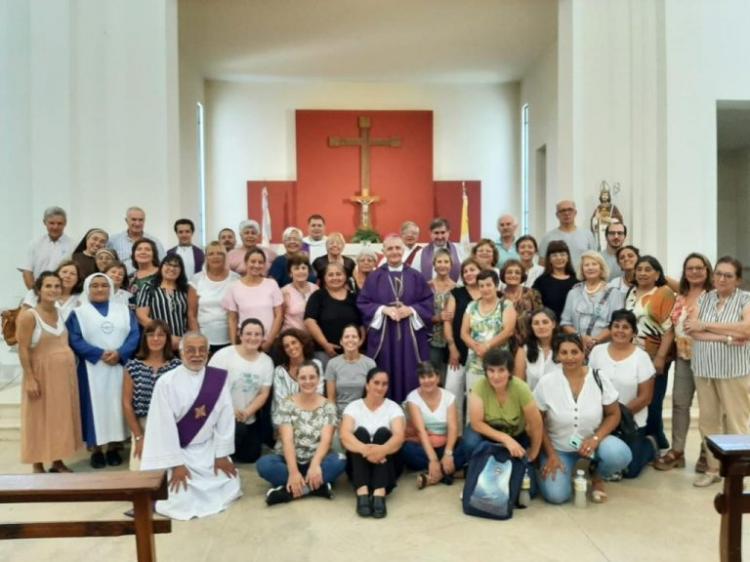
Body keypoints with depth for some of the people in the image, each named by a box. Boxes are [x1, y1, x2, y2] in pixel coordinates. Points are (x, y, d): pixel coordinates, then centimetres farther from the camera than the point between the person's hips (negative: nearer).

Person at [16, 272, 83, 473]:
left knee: (61, 417, 12)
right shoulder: (28, 316, -14)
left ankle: (58, 461, 24)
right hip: (42, 373, -6)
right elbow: (23, 350, -15)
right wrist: (30, 379, -19)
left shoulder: (61, 313, 6)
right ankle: (38, 466, 14)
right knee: (40, 419, 3)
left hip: (65, 373, 6)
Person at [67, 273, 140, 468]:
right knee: (96, 405, 0)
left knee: (117, 405, 3)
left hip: (120, 367, 2)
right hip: (92, 369, -2)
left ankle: (113, 447, 12)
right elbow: (75, 340, -7)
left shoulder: (124, 311, 11)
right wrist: (100, 354, -18)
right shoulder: (78, 313, 5)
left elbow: (134, 335, 0)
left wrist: (120, 353, -16)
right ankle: (96, 450, 8)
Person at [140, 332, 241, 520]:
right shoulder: (166, 382, -16)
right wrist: (176, 463, -14)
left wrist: (222, 455, -4)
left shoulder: (219, 378, -6)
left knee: (229, 488, -2)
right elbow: (164, 426, -15)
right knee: (181, 501, -16)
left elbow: (225, 417, -3)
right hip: (177, 450, -4)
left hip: (208, 449, 4)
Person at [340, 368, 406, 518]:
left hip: (385, 462, 0)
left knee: (383, 432, -26)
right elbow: (344, 435, -17)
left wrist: (382, 449, -40)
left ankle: (380, 493, -43)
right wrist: (364, 449, -38)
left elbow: (399, 436, -17)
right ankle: (362, 492, -42)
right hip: (359, 463, 0)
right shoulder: (354, 407, 1)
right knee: (361, 431, -26)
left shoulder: (393, 407, 1)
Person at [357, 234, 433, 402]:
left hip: (410, 336, 1)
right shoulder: (374, 277, 4)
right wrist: (384, 309, -14)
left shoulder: (415, 276, 8)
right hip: (383, 335, -1)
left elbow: (428, 303, 4)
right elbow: (362, 304, 0)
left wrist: (411, 310, -12)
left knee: (410, 378, 3)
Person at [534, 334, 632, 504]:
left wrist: (595, 438, -19)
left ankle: (598, 478, 5)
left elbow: (613, 414, -3)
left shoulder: (599, 379, -12)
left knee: (620, 455, -30)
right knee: (556, 495, -21)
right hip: (558, 447, -1)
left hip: (591, 441, 1)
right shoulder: (546, 382, -14)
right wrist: (551, 454, -9)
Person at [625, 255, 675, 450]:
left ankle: (654, 443, 14)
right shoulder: (631, 293, 13)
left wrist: (660, 357, -17)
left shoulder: (665, 293, -6)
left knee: (651, 404, -2)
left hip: (653, 358, -5)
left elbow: (669, 328, -11)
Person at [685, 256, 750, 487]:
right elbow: (690, 329, -5)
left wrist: (705, 326, -13)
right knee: (708, 420, 9)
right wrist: (727, 338, -16)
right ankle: (713, 468, 19)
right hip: (704, 368, 4)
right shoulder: (703, 299, 8)